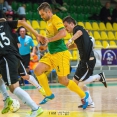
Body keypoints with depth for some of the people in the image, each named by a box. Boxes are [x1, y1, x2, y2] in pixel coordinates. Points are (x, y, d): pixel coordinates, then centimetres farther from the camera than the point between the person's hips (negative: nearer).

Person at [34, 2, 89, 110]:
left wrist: (49, 40, -25)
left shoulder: (55, 19, -11)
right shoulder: (49, 22, 16)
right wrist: (44, 40, 14)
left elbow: (63, 33, -27)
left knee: (63, 80, -6)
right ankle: (49, 94, 7)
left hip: (60, 53, -9)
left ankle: (83, 95, 13)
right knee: (38, 70, -6)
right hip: (51, 54, 9)